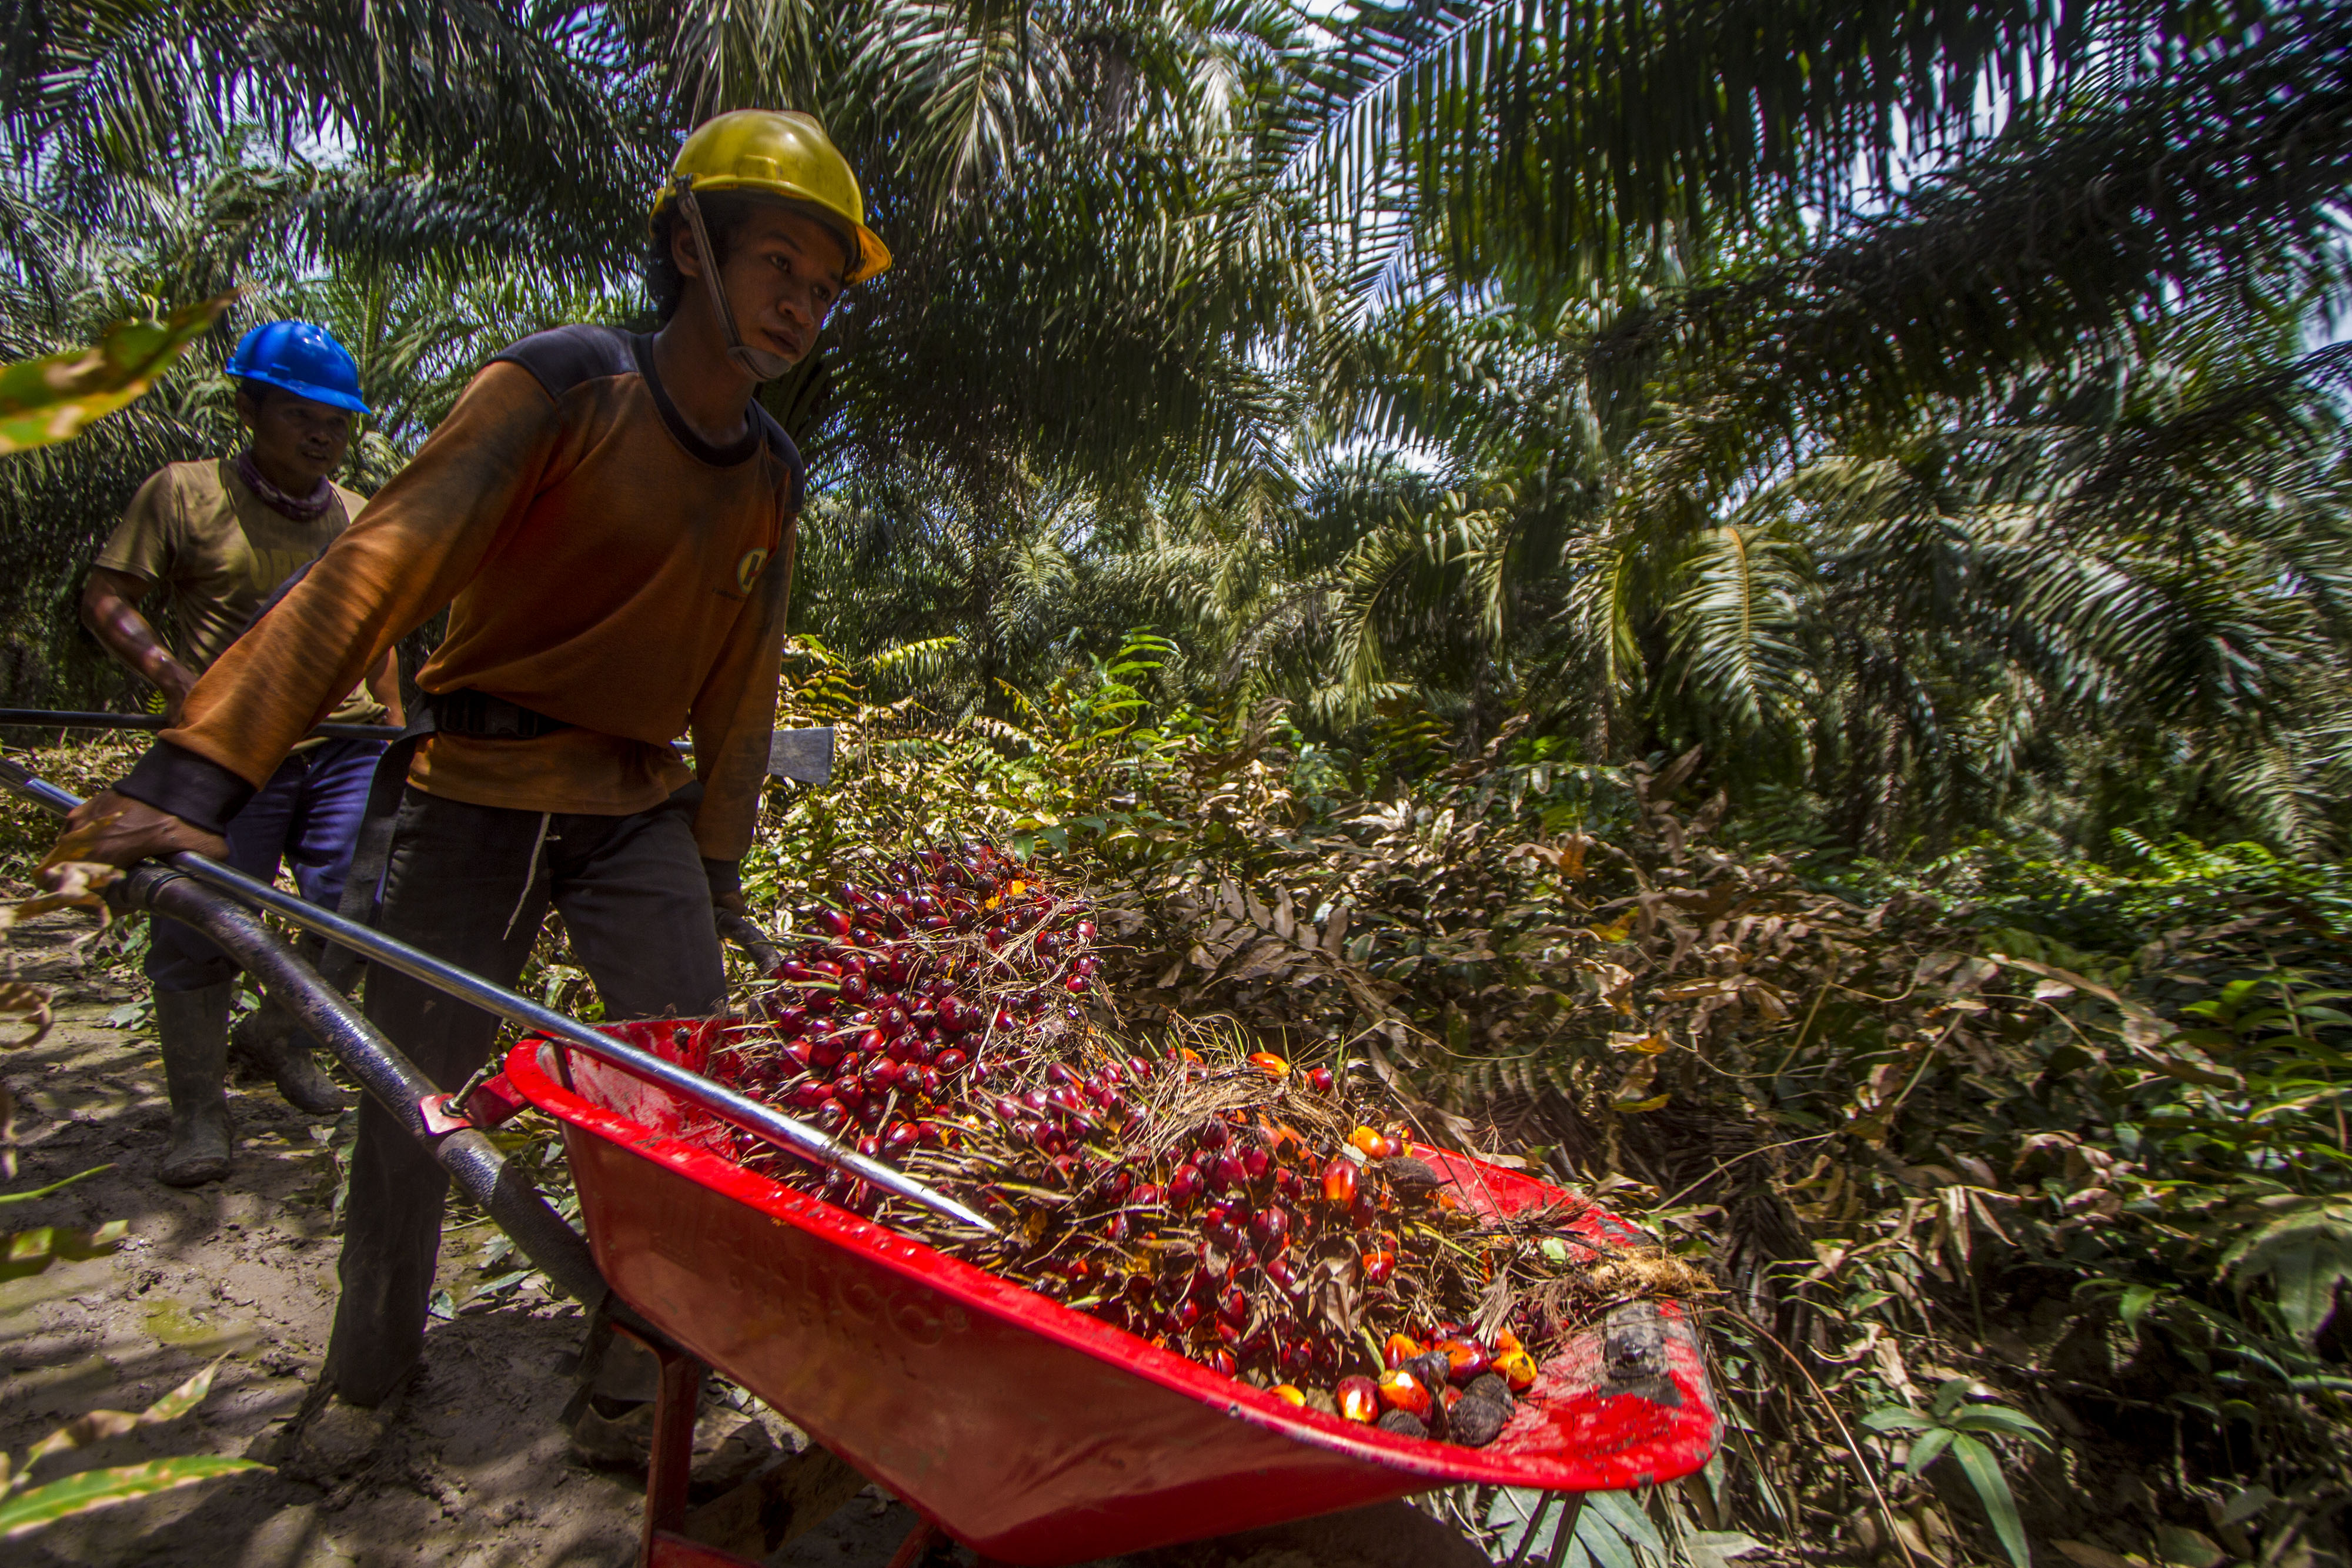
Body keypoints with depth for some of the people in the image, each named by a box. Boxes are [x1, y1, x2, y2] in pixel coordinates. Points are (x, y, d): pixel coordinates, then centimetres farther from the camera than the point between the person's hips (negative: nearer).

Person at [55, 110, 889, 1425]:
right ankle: (375, 1346, 34)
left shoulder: (772, 482, 4)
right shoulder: (563, 388, -12)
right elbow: (379, 572, -20)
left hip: (637, 808, 4)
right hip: (476, 796, -4)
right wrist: (206, 773, -27)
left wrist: (715, 867, 10)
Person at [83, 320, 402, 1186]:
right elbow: (106, 597, 1)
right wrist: (171, 674, -14)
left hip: (346, 745, 4)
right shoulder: (183, 493, 3)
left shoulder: (358, 517, 15)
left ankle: (280, 1036, 30)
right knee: (198, 929, -1)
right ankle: (198, 1109, 16)